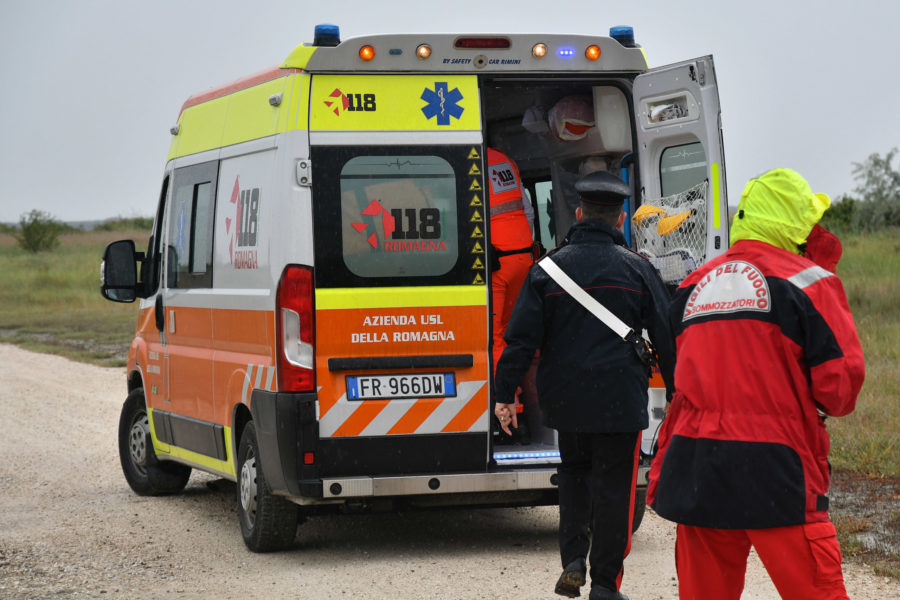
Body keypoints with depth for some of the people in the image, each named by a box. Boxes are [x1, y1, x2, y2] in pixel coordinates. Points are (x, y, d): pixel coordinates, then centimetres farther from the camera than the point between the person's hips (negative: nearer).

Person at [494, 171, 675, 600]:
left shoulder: (549, 268, 1)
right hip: (620, 399, -2)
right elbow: (667, 337, 1)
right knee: (613, 486, 4)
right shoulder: (636, 269, -2)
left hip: (564, 399, 2)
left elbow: (522, 337, -2)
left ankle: (573, 561, 9)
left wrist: (505, 395, 3)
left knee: (574, 472, 21)